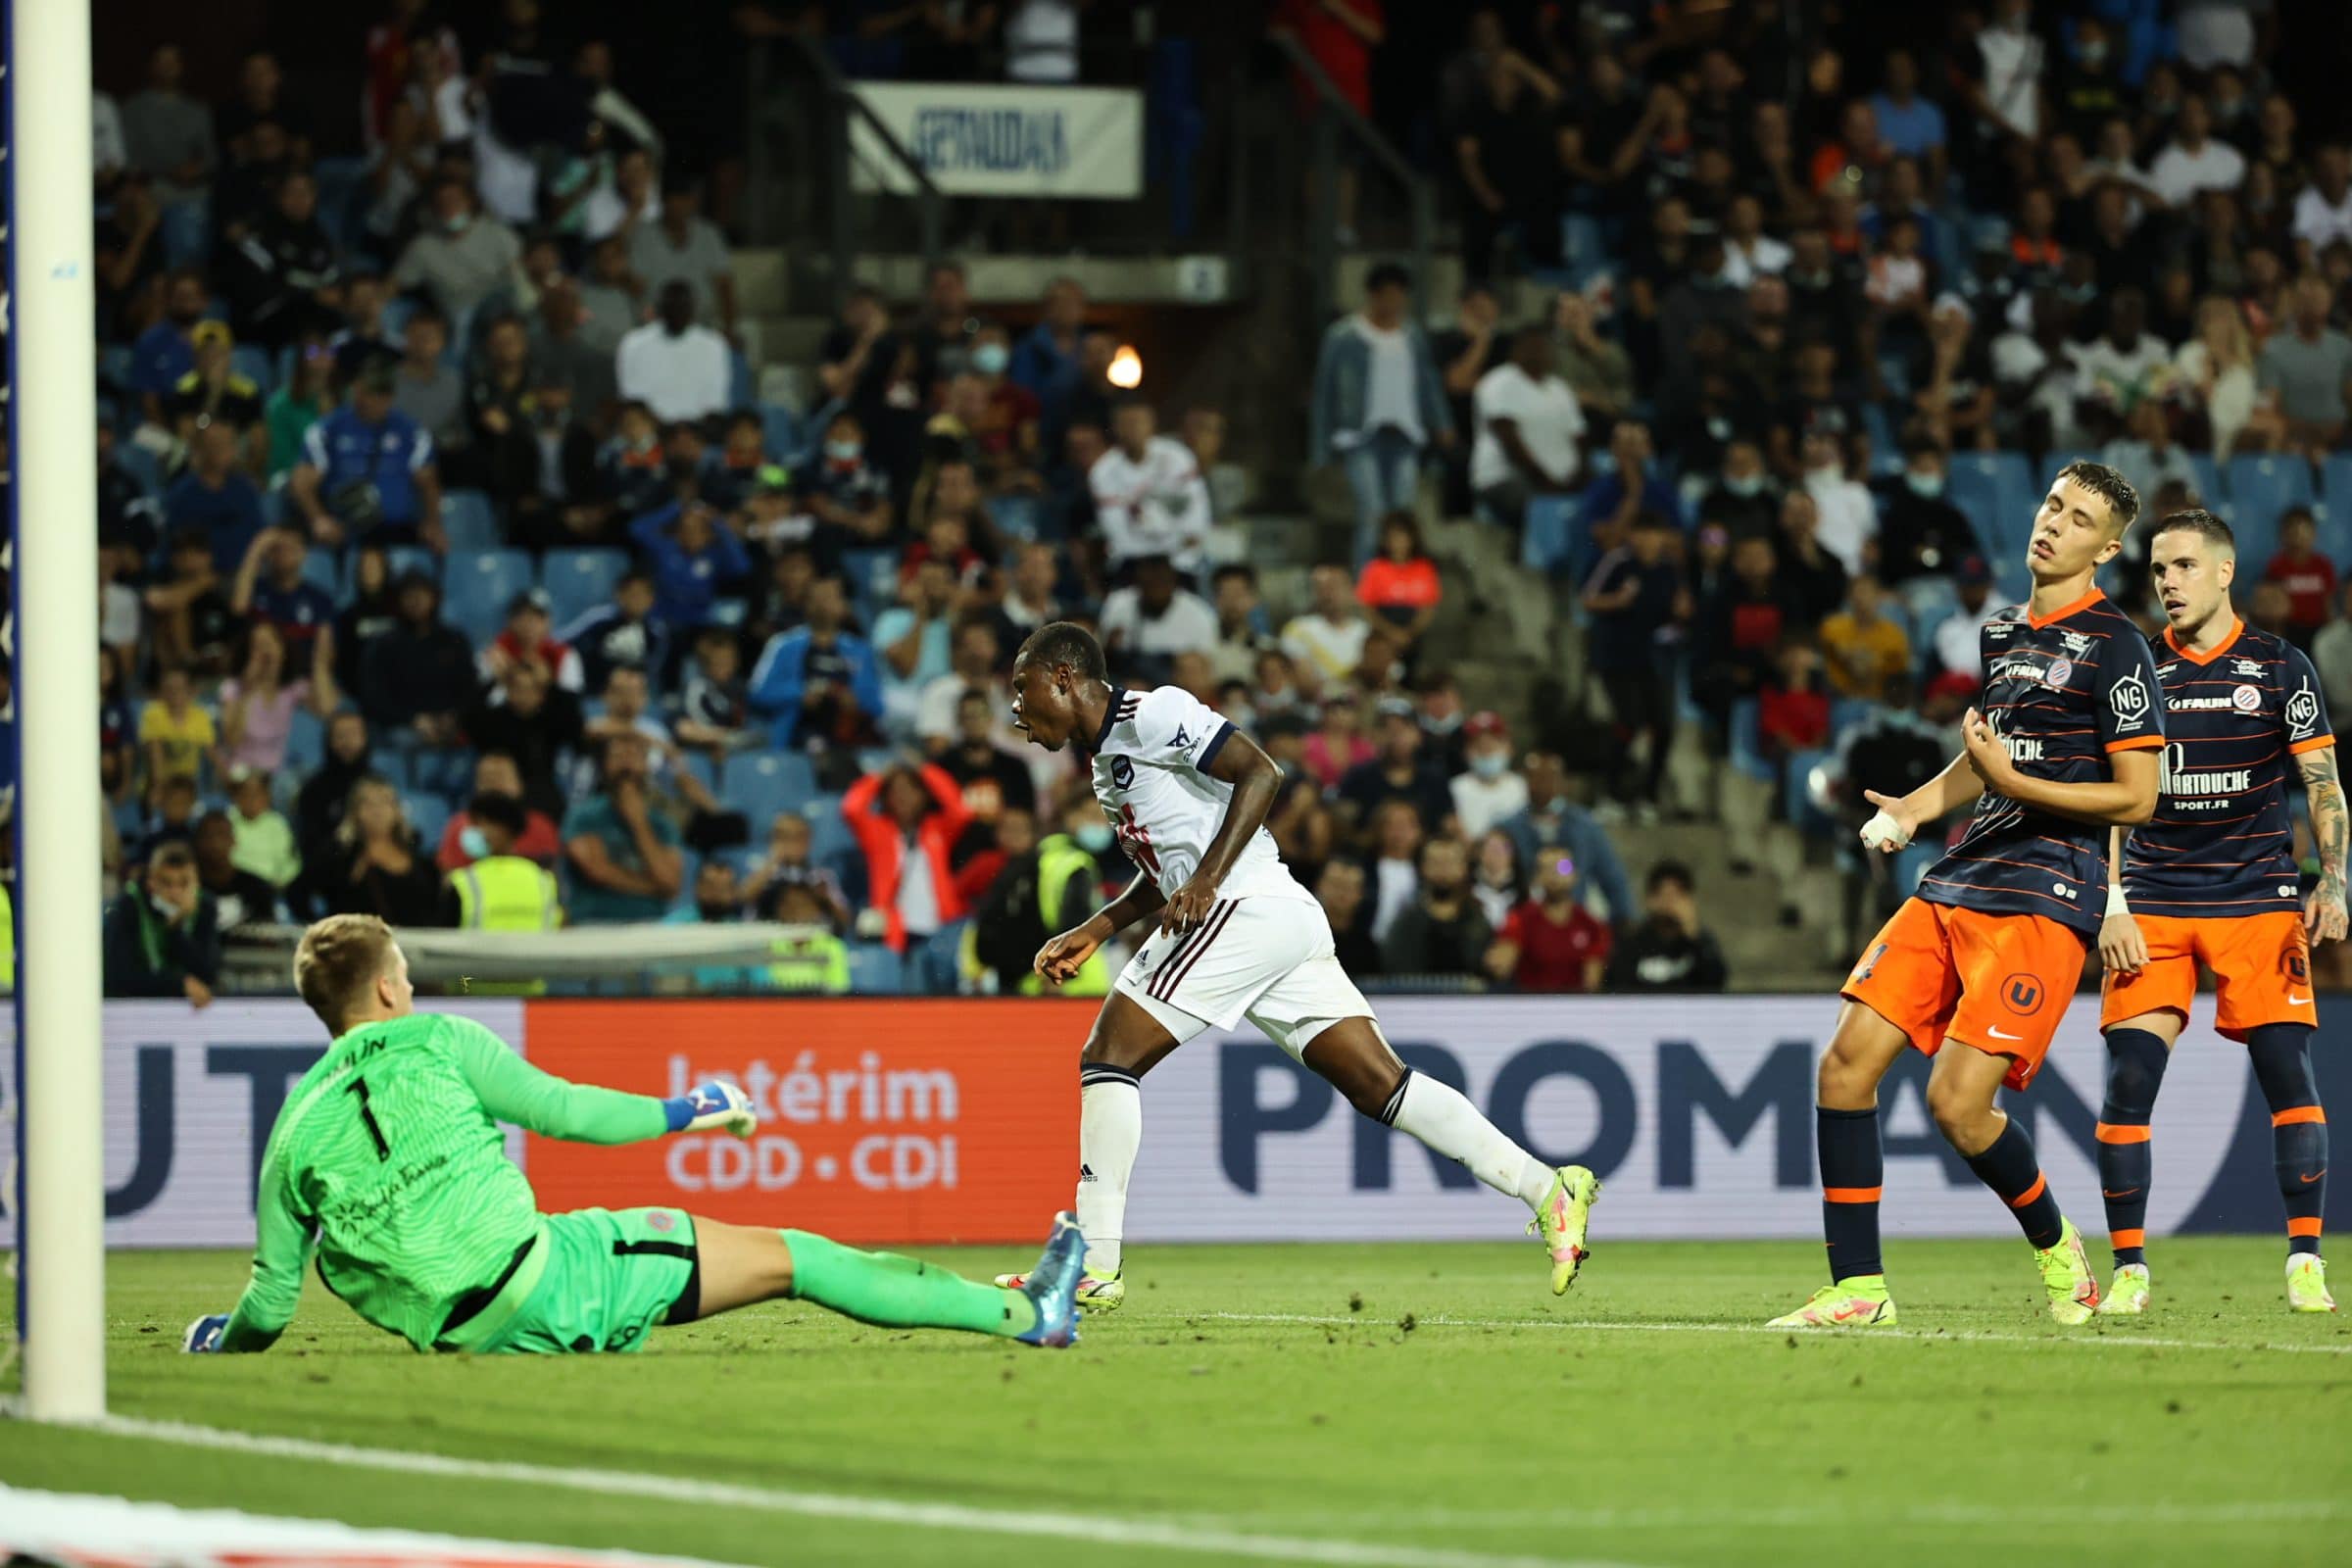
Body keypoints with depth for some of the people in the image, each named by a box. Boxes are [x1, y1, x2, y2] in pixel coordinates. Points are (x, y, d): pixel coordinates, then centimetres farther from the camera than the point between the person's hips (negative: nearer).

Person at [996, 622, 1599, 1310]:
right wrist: (1092, 931, 25)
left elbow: (1261, 771, -15)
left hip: (1245, 910, -10)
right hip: (1290, 920, 10)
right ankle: (1547, 1189, -2)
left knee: (1108, 1057, -8)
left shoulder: (1150, 714, -5)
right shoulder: (1109, 760, 24)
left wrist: (1207, 880, -21)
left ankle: (1094, 1265, -11)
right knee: (1380, 1086, 4)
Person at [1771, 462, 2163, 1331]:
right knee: (1847, 1062, -5)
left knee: (1957, 1102, -16)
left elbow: (2135, 799, -10)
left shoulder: (2114, 647, -7)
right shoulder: (2003, 632, 17)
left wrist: (2010, 780, -16)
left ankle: (2055, 1244, 13)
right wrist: (1913, 808, 16)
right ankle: (1858, 1288, 1)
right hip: (1954, 886, 8)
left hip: (2043, 900, -8)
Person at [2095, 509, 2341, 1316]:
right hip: (2153, 905, 1)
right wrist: (2109, 906, 0)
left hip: (2259, 900, -1)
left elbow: (2324, 786, 4)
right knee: (2128, 1078, -8)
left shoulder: (2280, 668, 4)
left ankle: (2306, 1263, -2)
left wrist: (2333, 885, -9)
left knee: (2287, 1070, -9)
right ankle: (2129, 1270, 0)